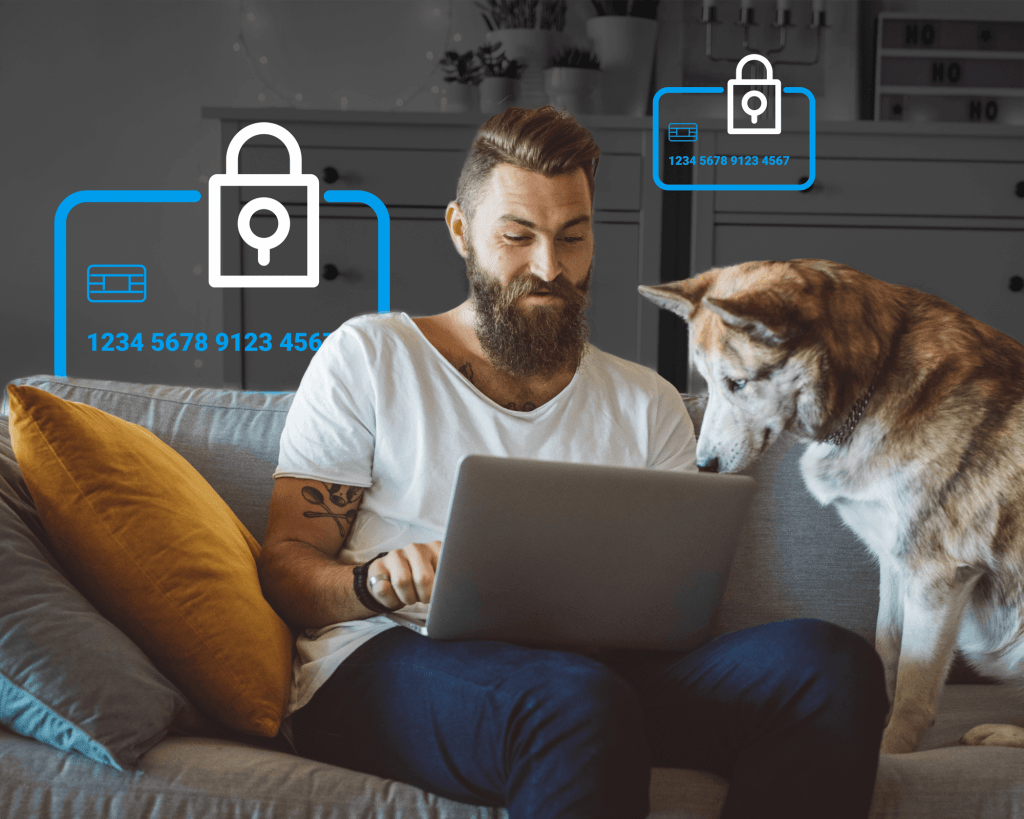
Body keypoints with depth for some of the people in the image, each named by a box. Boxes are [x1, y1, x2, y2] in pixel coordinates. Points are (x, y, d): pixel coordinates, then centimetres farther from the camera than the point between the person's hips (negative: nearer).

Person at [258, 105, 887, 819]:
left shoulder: (646, 404, 22)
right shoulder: (367, 358, 12)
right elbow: (286, 562, 7)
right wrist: (375, 583, -16)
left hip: (594, 664, 5)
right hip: (384, 661, -4)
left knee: (830, 663, -24)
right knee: (579, 705, -42)